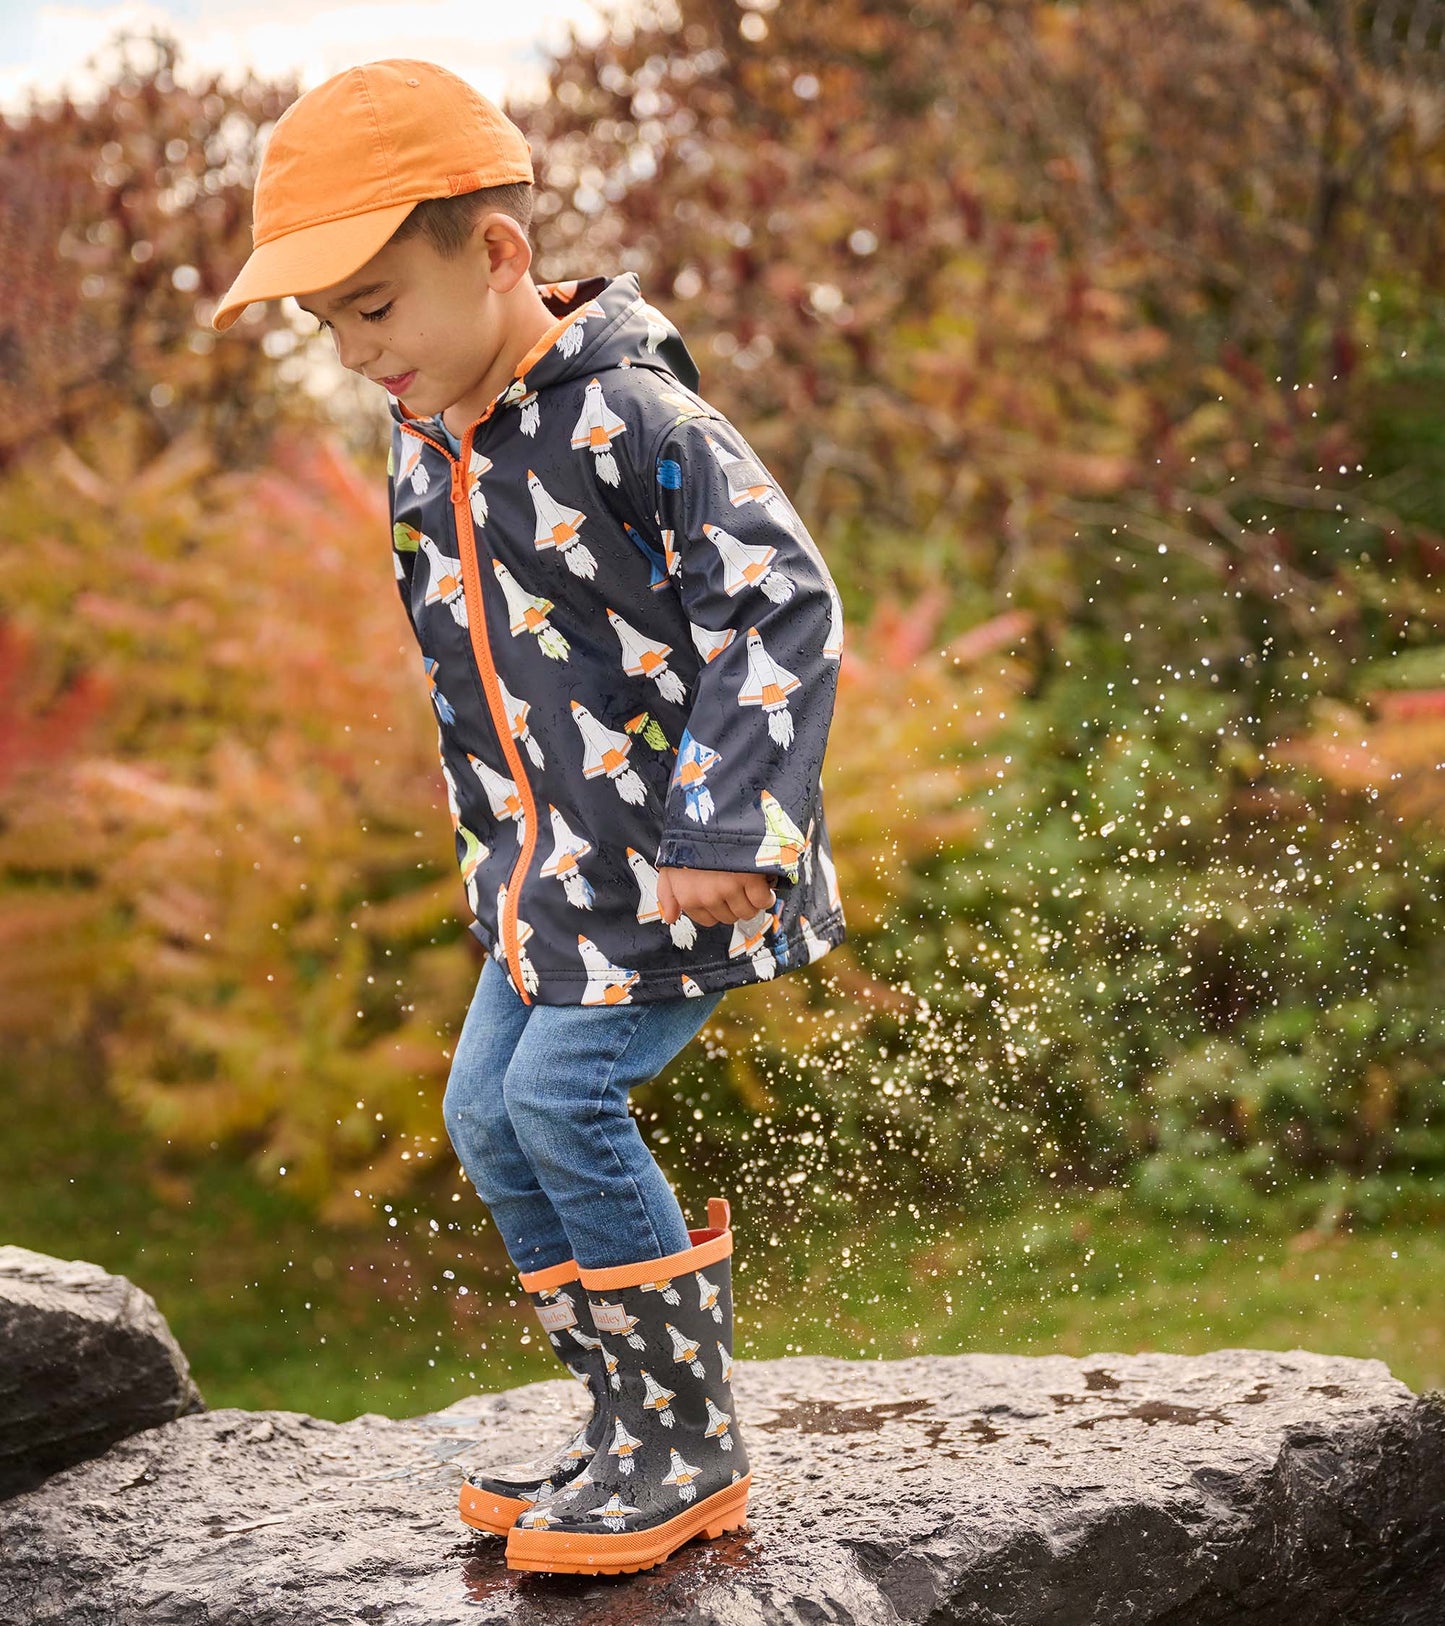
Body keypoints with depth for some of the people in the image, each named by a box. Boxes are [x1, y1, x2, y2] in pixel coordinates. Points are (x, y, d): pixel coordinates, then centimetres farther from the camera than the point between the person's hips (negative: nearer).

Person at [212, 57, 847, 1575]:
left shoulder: (630, 419, -21)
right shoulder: (424, 442, 5)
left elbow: (780, 609, -24)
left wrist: (726, 827, -29)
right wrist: (491, 831, 23)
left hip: (685, 853, -9)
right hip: (560, 853, 9)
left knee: (566, 1093, -15)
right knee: (488, 1109, 6)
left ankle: (691, 1440, 1)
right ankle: (635, 1429, 18)